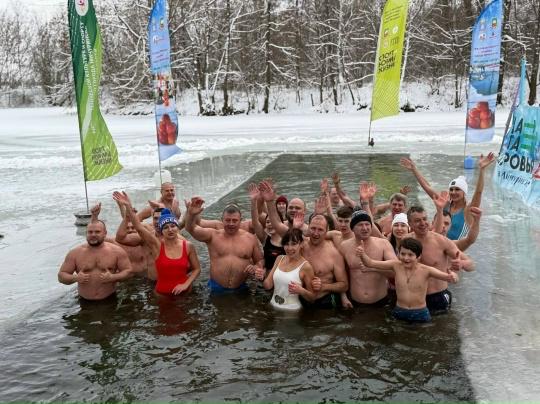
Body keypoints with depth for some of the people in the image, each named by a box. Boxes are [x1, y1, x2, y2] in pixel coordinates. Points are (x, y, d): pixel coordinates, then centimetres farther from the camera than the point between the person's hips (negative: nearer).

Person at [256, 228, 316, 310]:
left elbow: (312, 298, -3)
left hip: (291, 310, -3)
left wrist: (301, 291, -21)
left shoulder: (305, 266, -10)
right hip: (272, 306, 3)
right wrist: (262, 278, -11)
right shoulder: (279, 259, 7)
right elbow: (268, 285, 8)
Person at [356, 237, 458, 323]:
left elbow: (449, 276, -20)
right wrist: (362, 254, -32)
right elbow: (370, 263, -11)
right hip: (399, 312, 2)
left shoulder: (426, 270, -13)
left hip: (420, 314, -2)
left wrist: (452, 276, -45)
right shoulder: (396, 265, -8)